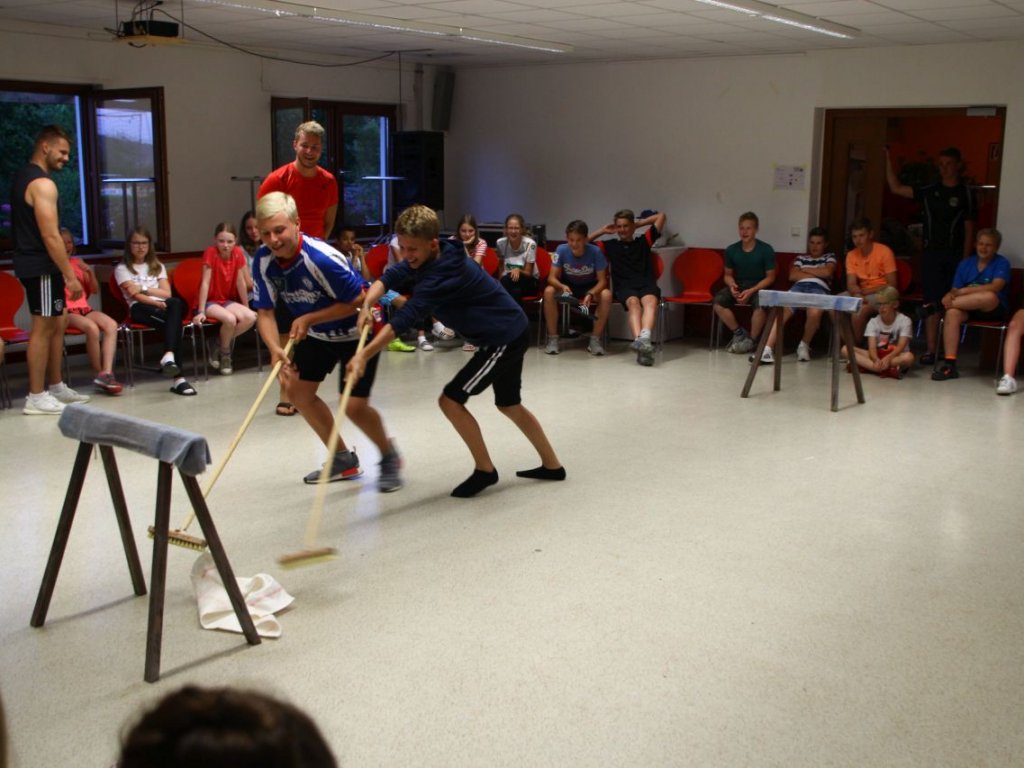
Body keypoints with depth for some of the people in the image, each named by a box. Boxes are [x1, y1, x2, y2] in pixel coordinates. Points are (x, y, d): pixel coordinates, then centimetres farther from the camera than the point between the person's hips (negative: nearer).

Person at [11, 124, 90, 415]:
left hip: (32, 263, 10)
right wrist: (71, 276, -19)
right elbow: (50, 236, -22)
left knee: (58, 324, 16)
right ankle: (36, 397, 1)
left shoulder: (22, 176, 14)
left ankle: (55, 387, 24)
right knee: (43, 328, -5)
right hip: (41, 267, -10)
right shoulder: (42, 184, -17)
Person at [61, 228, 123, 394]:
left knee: (111, 324, -25)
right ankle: (99, 374, -20)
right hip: (66, 312, -5)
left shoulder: (77, 262, 19)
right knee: (92, 327, -35)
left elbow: (94, 290, 18)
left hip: (85, 309, 5)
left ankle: (106, 373, -33)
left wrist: (90, 272, 2)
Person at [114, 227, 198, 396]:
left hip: (162, 307, 3)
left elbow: (167, 293, 11)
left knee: (176, 303, -38)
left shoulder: (157, 266, 27)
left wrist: (144, 289, -4)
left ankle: (168, 355, -52)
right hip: (141, 309, -3)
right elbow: (136, 296, -2)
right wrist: (158, 303, -17)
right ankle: (177, 377, -49)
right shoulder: (122, 269, 15)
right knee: (175, 322, -37)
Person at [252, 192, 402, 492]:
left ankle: (389, 456, 17)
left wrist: (309, 318, -28)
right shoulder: (263, 260, -15)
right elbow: (265, 312, -12)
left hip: (357, 330, -7)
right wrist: (275, 349, -30)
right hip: (318, 333, 7)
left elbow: (357, 300, -26)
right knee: (297, 390, 9)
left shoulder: (322, 258, -34)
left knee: (354, 406, -14)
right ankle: (344, 459, 26)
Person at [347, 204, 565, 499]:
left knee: (451, 400, -8)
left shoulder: (443, 275, -28)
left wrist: (364, 356, -42)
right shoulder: (430, 256, -2)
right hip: (512, 331, 10)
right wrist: (367, 304, -29)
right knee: (509, 405, 22)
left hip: (505, 338, -10)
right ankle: (552, 465, 33)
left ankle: (484, 470, 5)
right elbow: (390, 276, -8)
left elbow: (403, 319, -36)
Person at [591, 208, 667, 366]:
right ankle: (640, 341, -60)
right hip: (624, 286, -1)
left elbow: (662, 216, 26)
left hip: (647, 284, 1)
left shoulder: (643, 241, 23)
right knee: (633, 302, -37)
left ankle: (645, 338, -62)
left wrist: (639, 223, 28)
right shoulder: (610, 246, 22)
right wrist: (602, 231, 23)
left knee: (650, 301, -36)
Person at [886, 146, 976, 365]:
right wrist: (888, 160, 2)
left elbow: (969, 229, 0)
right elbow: (896, 188, 8)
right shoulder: (929, 191, 10)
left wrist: (965, 260, -7)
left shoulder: (965, 193, 2)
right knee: (931, 301, -1)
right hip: (931, 252, 2)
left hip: (954, 254, -2)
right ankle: (931, 349, -1)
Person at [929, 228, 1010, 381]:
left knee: (989, 297, -39)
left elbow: (995, 287, -19)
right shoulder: (965, 263, 11)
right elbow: (955, 290, 6)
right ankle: (949, 364, -37)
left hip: (993, 310, -3)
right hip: (968, 308, 3)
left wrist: (964, 291, -25)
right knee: (952, 313, -33)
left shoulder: (1002, 263, -2)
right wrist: (950, 296, -20)